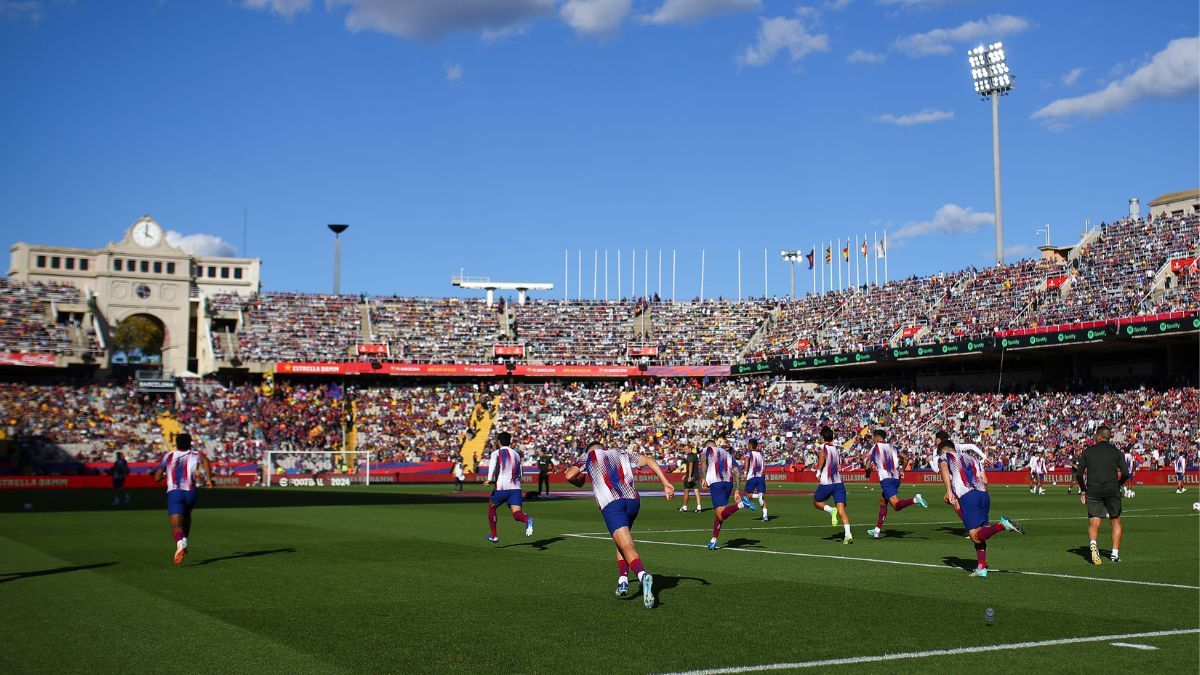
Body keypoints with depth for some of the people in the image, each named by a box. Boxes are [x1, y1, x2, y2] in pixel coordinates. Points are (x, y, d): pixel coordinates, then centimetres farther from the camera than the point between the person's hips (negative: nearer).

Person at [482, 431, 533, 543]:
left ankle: (493, 536, 28)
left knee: (491, 507, 22)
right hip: (516, 487, 3)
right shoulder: (516, 454, 20)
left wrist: (490, 479, -29)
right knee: (516, 513, -7)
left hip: (501, 487, -3)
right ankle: (528, 520, -41)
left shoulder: (496, 453, 5)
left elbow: (493, 464, -18)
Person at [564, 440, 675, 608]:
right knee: (622, 539, 28)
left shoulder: (589, 456, 22)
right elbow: (649, 460, 16)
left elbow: (569, 475, 8)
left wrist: (579, 483, 31)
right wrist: (666, 483, 10)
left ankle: (643, 575, -41)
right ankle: (622, 580, 15)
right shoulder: (622, 453, 30)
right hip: (633, 500, 4)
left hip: (611, 504, -4)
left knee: (627, 547, -14)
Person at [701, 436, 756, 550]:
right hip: (729, 483, 6)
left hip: (715, 483, -6)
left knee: (721, 515, -14)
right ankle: (713, 540, 18)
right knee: (719, 512, 19)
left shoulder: (707, 449, 17)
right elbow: (737, 472, 18)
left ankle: (741, 504, -32)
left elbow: (704, 462, -6)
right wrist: (736, 491, 16)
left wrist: (704, 478, -11)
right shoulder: (728, 454, 29)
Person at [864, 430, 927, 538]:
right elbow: (905, 458, 18)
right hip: (896, 478, 7)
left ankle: (915, 499, -39)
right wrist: (902, 470, 30)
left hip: (886, 479, -7)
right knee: (882, 502, 18)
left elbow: (867, 467, -1)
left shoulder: (875, 447, 3)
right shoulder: (891, 447, 17)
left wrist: (868, 472, 20)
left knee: (897, 505, -14)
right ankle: (877, 530, 19)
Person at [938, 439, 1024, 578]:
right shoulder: (972, 458, 32)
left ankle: (1003, 524, -28)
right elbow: (985, 481, 19)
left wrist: (949, 491, -15)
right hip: (984, 495, 6)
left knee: (975, 537, -10)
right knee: (979, 534, 14)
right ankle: (981, 567, 6)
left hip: (967, 496, -6)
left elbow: (944, 470, -7)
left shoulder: (944, 457, 17)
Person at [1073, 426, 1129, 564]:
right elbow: (1125, 473, -1)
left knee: (1094, 523, 0)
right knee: (1116, 521, 14)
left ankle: (1092, 543, -30)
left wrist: (1083, 490, 15)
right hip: (1112, 490, 0)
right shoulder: (1116, 451, 6)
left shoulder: (1088, 451, 6)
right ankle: (1115, 553, 10)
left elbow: (1079, 473, 3)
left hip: (1093, 491, 0)